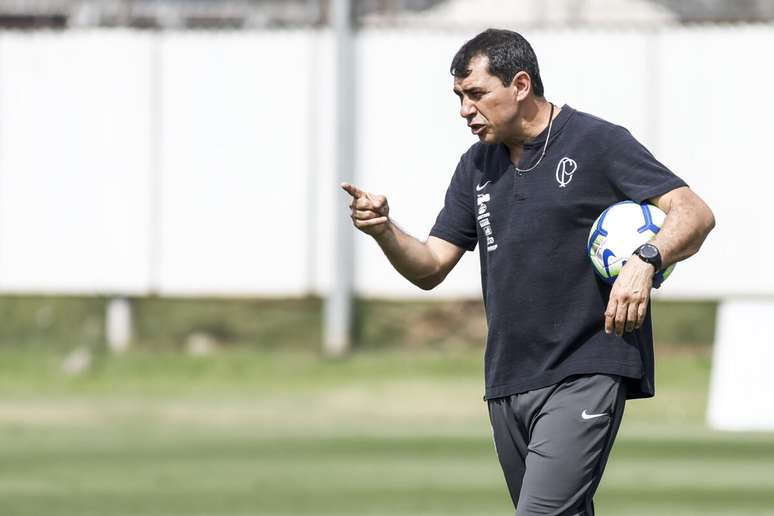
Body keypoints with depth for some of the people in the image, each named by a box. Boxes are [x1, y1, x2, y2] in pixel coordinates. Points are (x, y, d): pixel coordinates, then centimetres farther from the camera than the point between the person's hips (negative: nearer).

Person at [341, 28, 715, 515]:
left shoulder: (598, 143, -5)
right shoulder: (477, 165, 15)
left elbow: (695, 213, -11)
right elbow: (431, 268, 15)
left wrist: (645, 260, -30)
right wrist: (384, 230, -6)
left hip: (585, 376, -7)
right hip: (508, 381, 7)